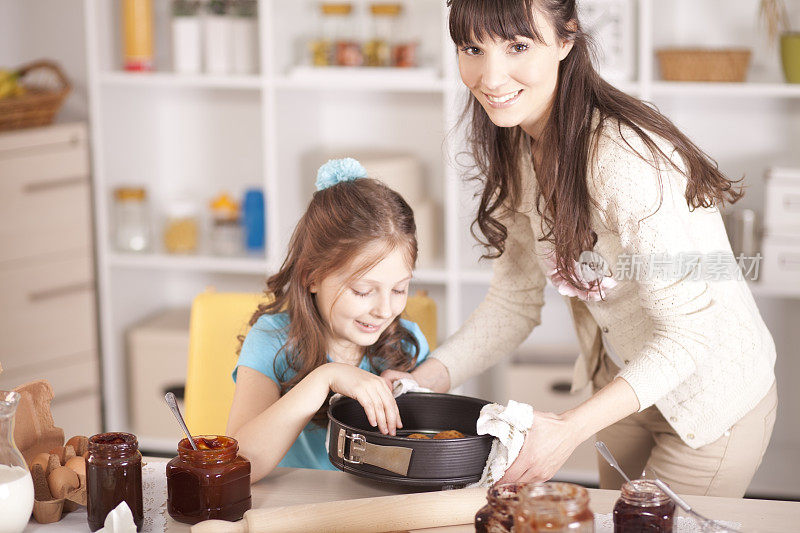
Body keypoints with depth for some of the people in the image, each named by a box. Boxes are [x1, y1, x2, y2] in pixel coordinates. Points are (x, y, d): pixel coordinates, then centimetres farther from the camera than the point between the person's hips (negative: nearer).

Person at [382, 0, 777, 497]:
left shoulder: (624, 157, -32)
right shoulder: (514, 148, -7)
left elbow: (690, 328, -31)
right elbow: (517, 296, -1)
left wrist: (571, 429, -39)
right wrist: (427, 378, -16)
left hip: (717, 397, -8)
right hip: (628, 385, 8)